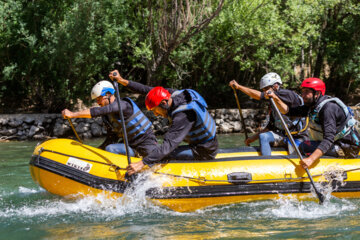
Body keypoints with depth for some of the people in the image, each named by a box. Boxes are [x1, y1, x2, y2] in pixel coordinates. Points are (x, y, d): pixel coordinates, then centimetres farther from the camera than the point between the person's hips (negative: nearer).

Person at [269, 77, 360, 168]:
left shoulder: (328, 108, -25)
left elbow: (329, 139, -35)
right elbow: (288, 111, 7)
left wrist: (311, 159, -46)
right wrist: (276, 99, -12)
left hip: (347, 149, -10)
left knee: (305, 146, -21)